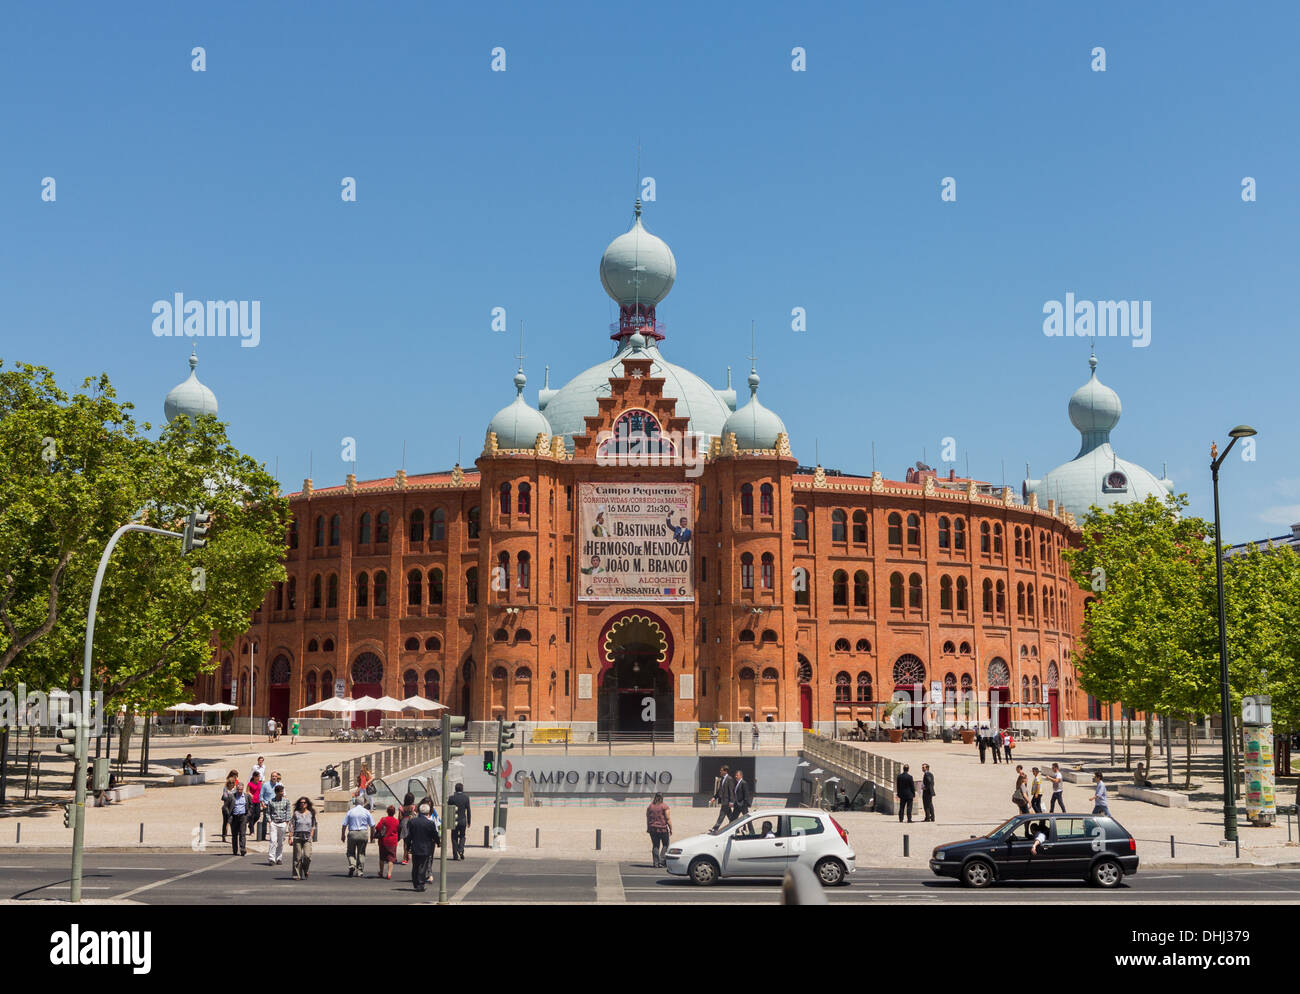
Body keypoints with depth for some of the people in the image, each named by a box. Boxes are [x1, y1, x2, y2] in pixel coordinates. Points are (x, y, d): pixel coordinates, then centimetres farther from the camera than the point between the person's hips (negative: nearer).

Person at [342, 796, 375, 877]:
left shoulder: (350, 811, 2)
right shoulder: (366, 812, 3)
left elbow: (344, 825, 1)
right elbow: (372, 825, 3)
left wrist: (343, 835, 11)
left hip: (352, 833, -1)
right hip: (363, 834, 1)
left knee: (351, 852, 14)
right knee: (361, 853, 9)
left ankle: (352, 864, -12)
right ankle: (360, 871, 6)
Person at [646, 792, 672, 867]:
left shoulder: (649, 806, 6)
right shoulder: (664, 806, -7)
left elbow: (647, 818, 11)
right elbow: (668, 819, -9)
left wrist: (648, 828, 19)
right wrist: (671, 828, -3)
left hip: (652, 828, 4)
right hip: (663, 829, -4)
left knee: (655, 845, 10)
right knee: (665, 845, 10)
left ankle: (655, 862, 8)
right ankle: (662, 860, -2)